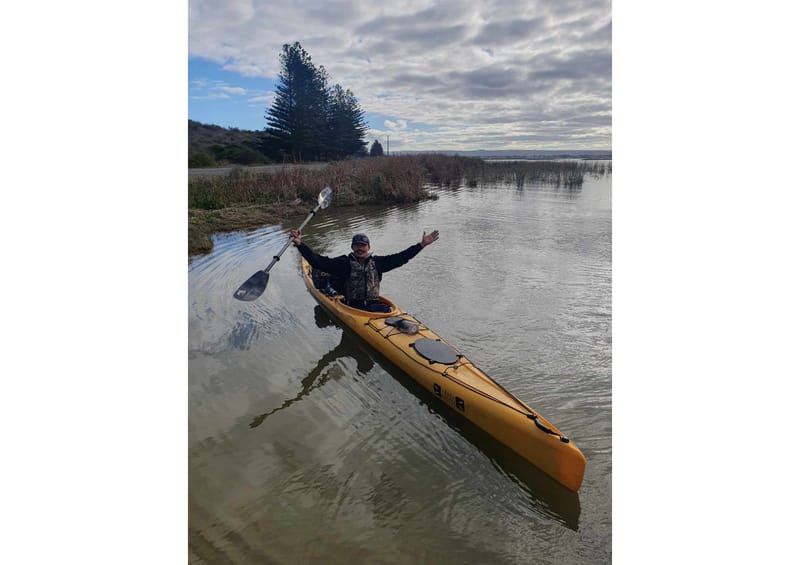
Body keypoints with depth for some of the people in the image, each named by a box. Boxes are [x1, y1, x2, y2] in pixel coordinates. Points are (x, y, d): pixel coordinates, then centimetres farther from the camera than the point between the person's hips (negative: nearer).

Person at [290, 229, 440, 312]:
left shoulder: (377, 262, 12)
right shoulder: (344, 263, 3)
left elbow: (400, 257, 11)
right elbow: (318, 261, -6)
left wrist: (421, 245, 6)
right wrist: (300, 244, -17)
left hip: (375, 304, 3)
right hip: (353, 307, -2)